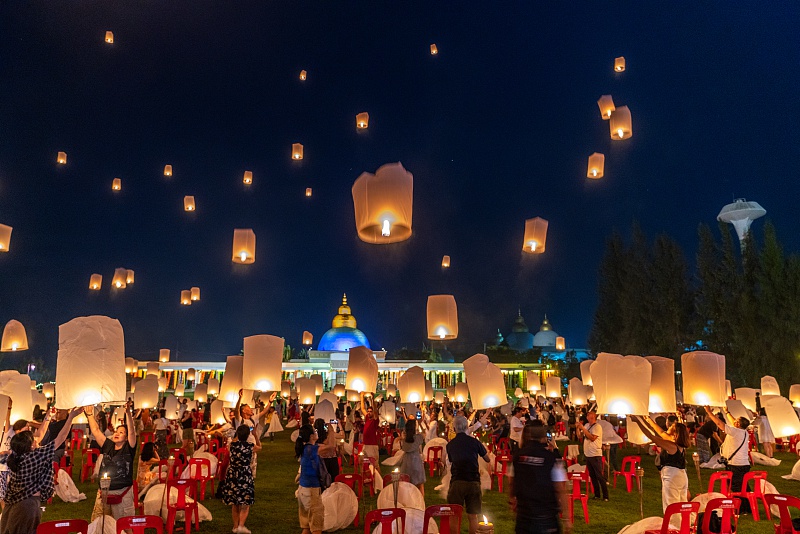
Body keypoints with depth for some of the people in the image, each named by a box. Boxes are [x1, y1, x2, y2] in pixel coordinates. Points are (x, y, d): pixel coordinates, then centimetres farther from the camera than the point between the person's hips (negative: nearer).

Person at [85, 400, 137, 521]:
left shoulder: (128, 449, -3)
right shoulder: (107, 446, 8)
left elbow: (131, 431, -18)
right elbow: (95, 430, 12)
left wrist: (128, 413, -29)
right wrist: (89, 414, 13)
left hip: (122, 493, -4)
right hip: (103, 493, 4)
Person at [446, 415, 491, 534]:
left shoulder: (450, 444, 5)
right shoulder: (475, 442, 0)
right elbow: (487, 459, 12)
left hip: (457, 482, 0)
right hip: (474, 482, 0)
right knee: (473, 516, 9)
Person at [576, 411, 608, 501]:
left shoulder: (597, 427, -12)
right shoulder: (587, 425, 11)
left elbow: (592, 438, -24)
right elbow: (580, 436, 13)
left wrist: (583, 428, -23)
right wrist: (578, 427, -2)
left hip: (596, 455, -8)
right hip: (588, 454, 8)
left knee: (600, 476, -4)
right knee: (592, 476, 13)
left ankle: (605, 496, 3)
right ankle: (597, 494, 22)